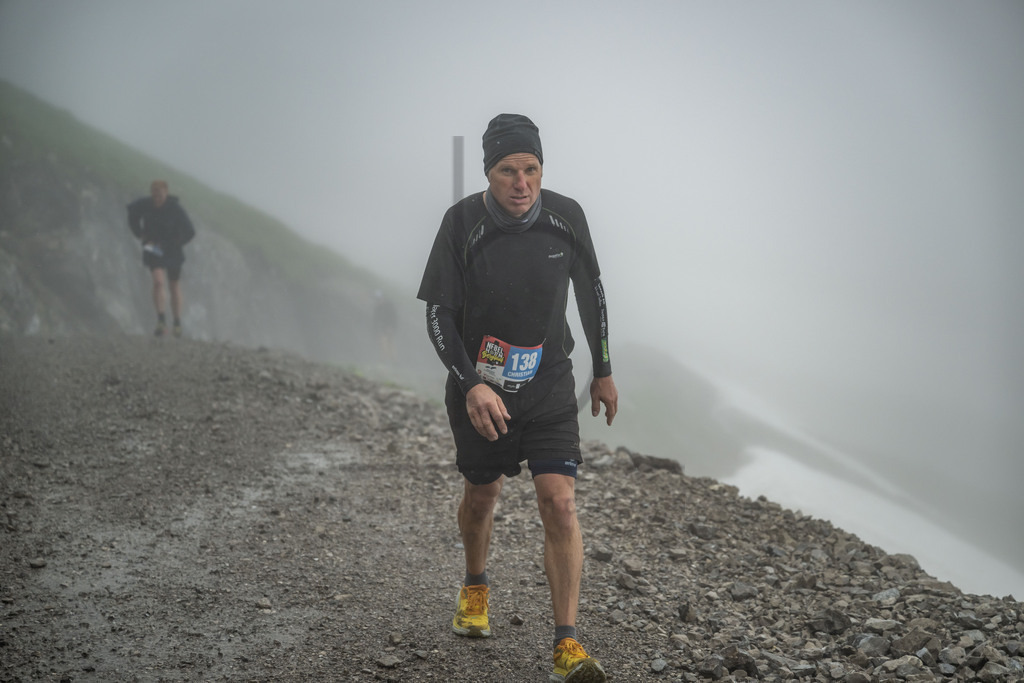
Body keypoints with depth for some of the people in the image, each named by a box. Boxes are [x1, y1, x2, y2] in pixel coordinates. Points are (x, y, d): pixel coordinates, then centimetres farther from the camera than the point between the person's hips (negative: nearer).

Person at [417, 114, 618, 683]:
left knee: (559, 503, -12)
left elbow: (591, 293, 6)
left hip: (549, 385, 0)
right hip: (479, 386, 0)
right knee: (482, 492, 18)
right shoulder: (463, 223, -15)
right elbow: (439, 314, -11)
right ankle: (475, 588, 48)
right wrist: (471, 384, -23)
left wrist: (603, 372, 12)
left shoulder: (565, 218, -9)